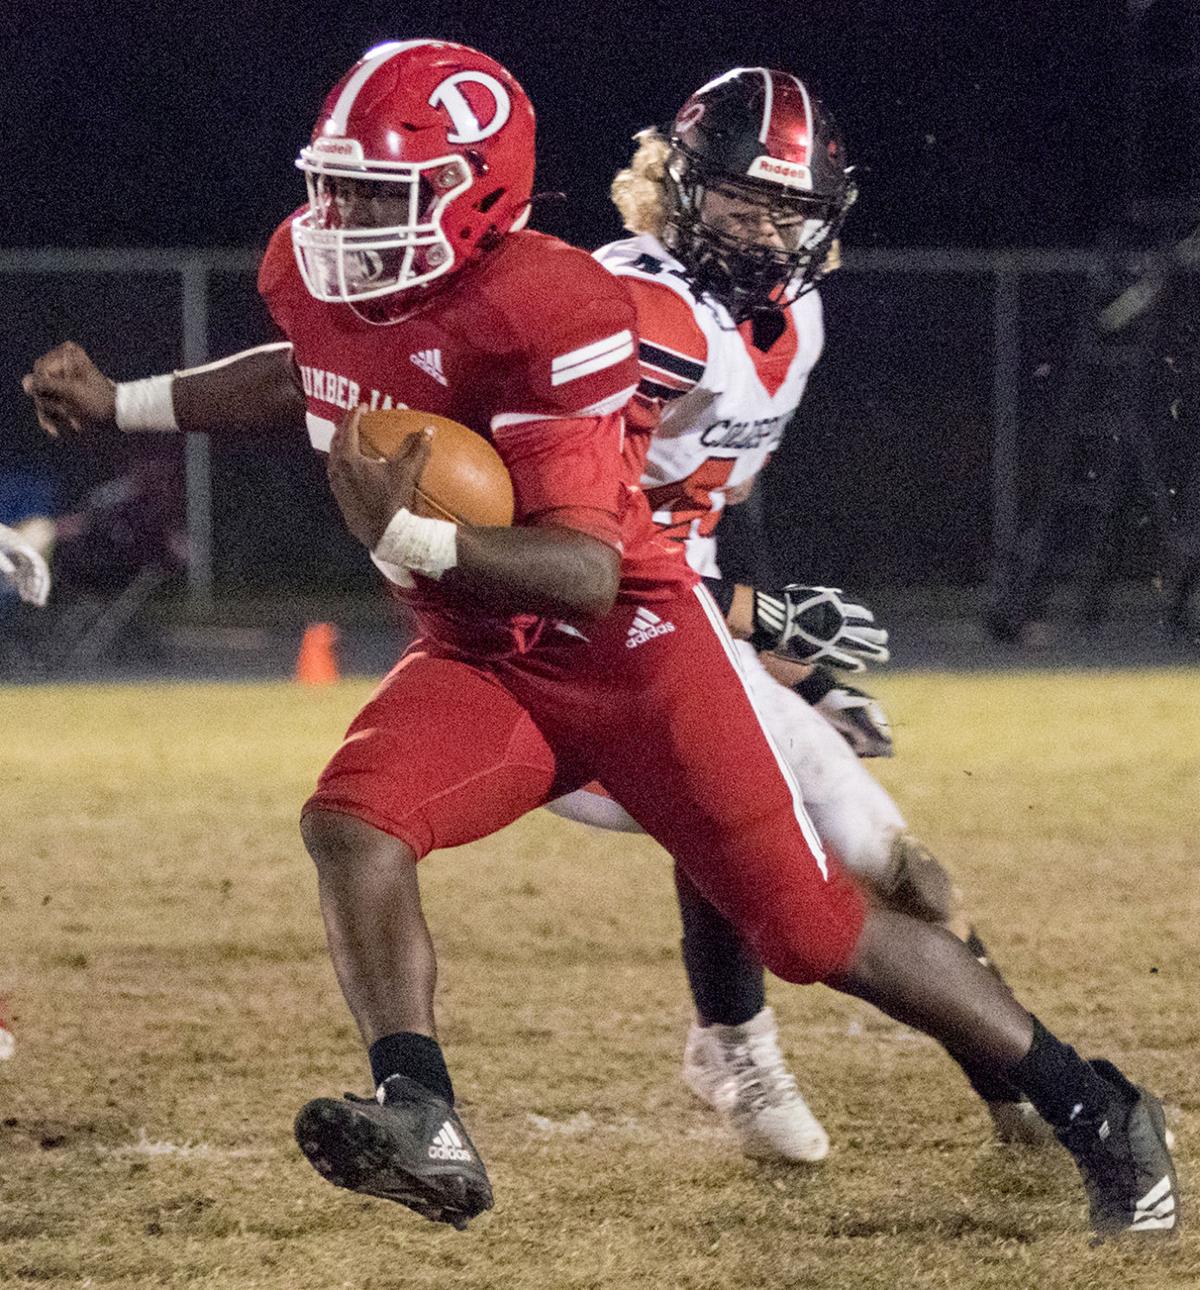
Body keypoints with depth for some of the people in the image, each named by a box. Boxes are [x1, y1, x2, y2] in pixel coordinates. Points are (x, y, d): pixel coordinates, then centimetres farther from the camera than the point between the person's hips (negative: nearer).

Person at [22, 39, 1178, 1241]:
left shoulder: (539, 311, -26)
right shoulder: (314, 274, -4)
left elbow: (587, 575, -29)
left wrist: (408, 535, -42)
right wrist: (120, 404, 18)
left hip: (634, 655, -6)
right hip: (479, 666, 7)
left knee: (814, 928, -6)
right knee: (352, 818, -23)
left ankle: (1092, 1109, 10)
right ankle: (419, 1123, -31)